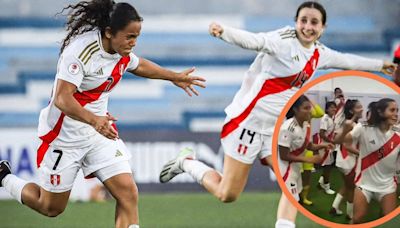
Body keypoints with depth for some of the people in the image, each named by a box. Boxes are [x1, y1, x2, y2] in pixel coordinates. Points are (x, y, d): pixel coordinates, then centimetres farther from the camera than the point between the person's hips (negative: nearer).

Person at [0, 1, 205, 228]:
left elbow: (137, 65, 24)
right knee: (51, 207, 9)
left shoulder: (122, 52, -2)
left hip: (100, 131, 7)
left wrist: (174, 77, 26)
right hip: (65, 137, -7)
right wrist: (93, 120, -49)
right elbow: (62, 99, -34)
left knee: (128, 193, -10)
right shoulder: (81, 50, -27)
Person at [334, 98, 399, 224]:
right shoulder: (364, 130, -12)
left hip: (387, 185, 2)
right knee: (357, 219, -4)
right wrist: (345, 131, -39)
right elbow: (338, 141, -17)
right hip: (364, 182, -2)